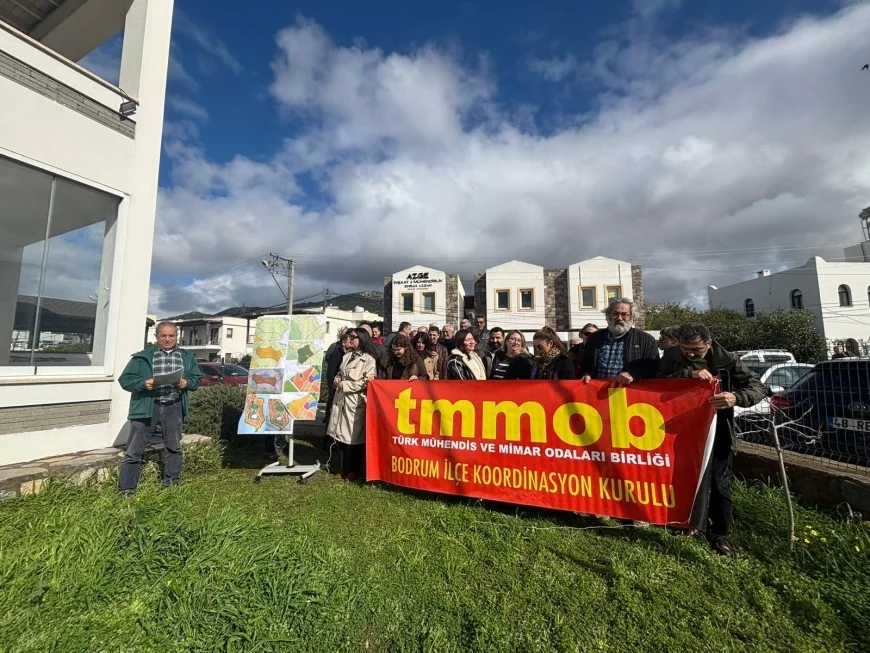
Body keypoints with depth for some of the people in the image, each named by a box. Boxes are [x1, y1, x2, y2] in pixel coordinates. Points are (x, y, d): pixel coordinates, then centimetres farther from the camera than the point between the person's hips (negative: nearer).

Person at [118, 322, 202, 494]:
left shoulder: (187, 357, 8)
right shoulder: (142, 357, 1)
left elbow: (196, 379, 11)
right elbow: (125, 379, -1)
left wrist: (187, 383, -11)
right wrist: (143, 383, -20)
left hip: (173, 408, 2)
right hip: (146, 406, -2)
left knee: (173, 447, 14)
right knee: (134, 450, 2)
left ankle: (172, 483, 28)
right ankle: (125, 489, 14)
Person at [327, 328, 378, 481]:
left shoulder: (369, 359, -8)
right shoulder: (347, 355, 14)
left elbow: (366, 382, -15)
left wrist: (345, 385, -14)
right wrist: (337, 379, 1)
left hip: (356, 401, -6)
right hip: (341, 399, 7)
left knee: (353, 437, 2)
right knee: (342, 435, 11)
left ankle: (353, 470, 18)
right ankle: (344, 468, 26)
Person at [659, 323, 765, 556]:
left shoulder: (727, 359, -8)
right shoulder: (671, 357, -7)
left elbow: (758, 387, -10)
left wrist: (737, 397, -32)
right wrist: (689, 374, -29)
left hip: (717, 431, 0)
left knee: (719, 485, 7)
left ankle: (720, 534, 25)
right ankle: (686, 522, 33)